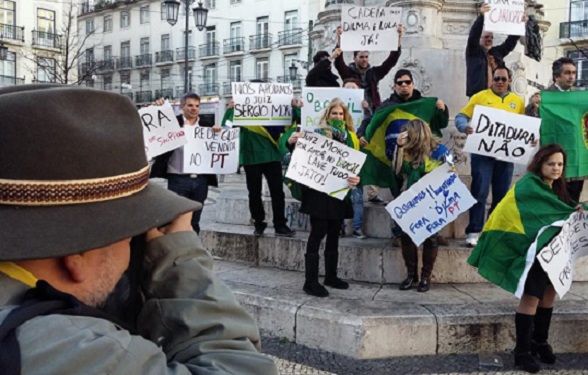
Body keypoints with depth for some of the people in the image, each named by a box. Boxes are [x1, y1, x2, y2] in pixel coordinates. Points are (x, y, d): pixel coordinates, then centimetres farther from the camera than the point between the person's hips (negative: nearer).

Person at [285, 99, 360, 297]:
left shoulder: (351, 138, 10)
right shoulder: (318, 133, -4)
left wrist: (356, 179, -17)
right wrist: (292, 143, -28)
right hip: (318, 191, -5)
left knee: (334, 233, 12)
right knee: (318, 232, -7)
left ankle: (331, 276, 23)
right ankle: (310, 281, -4)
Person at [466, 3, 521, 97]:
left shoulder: (497, 52, 20)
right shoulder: (473, 52, 4)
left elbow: (510, 42, 18)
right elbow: (473, 35, -11)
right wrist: (481, 16, -24)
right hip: (478, 95, -6)